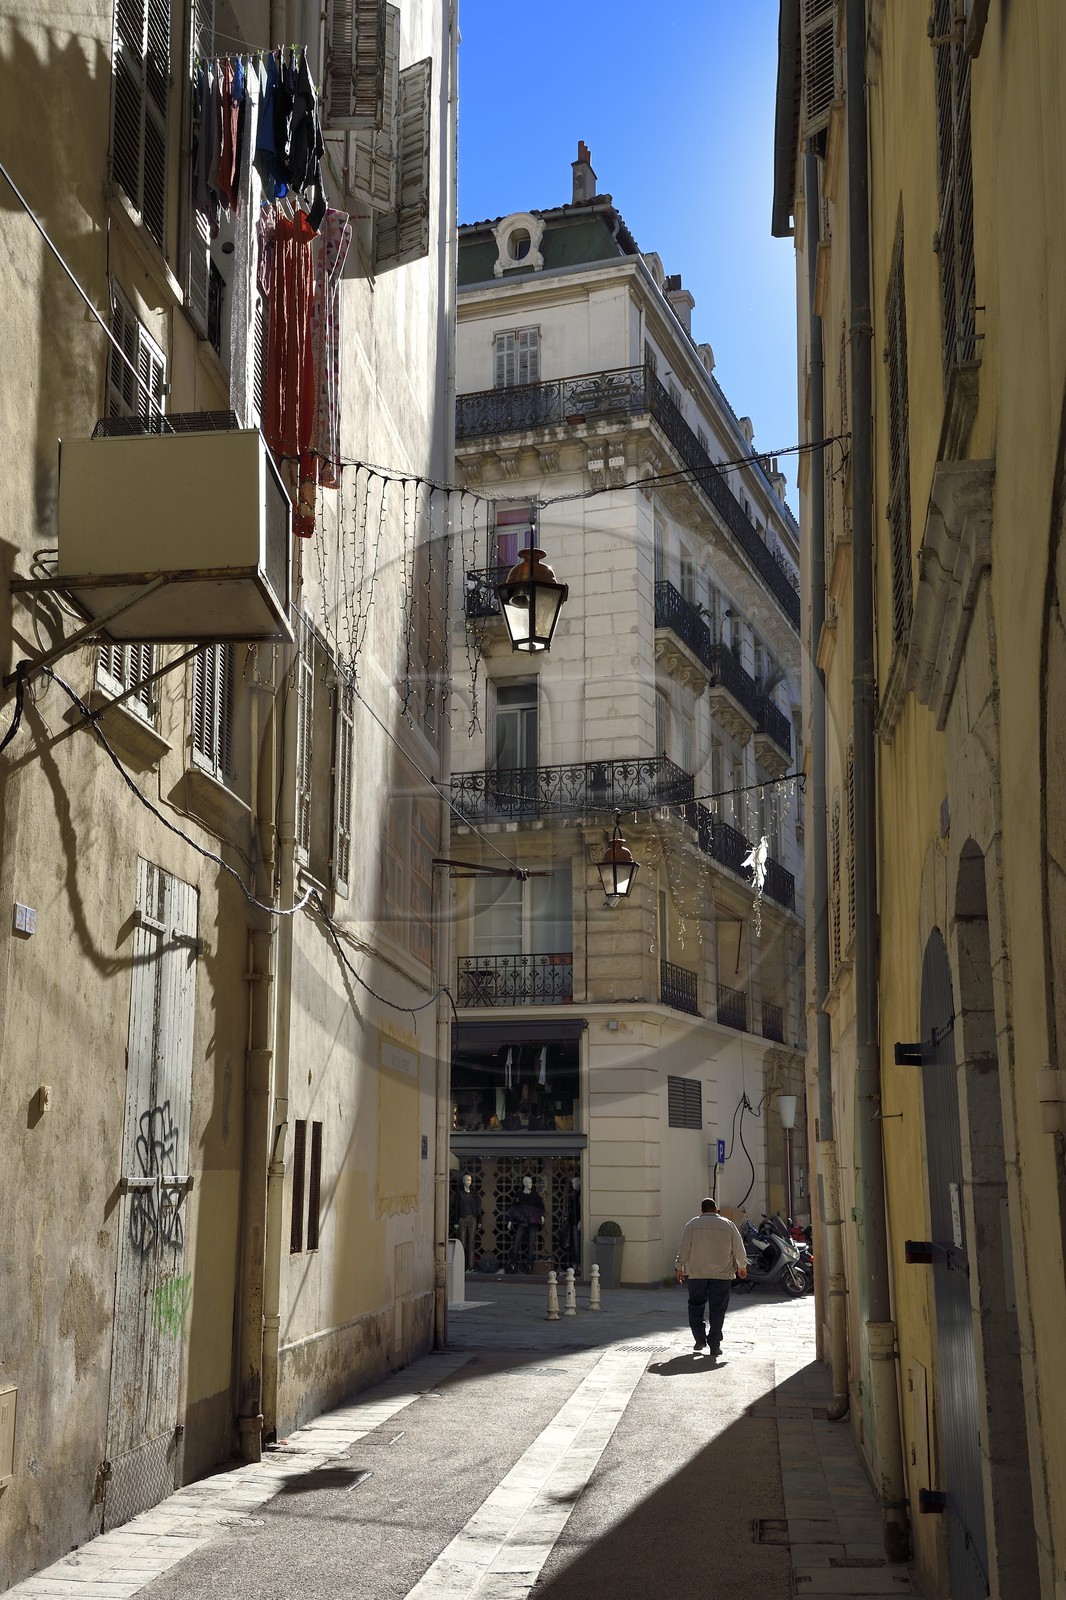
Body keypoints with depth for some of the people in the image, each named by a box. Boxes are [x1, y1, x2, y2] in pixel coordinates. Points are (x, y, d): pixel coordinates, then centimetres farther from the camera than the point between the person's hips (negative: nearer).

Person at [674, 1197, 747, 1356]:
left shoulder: (692, 1224, 3)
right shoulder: (728, 1225, 6)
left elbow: (684, 1248, 0)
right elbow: (739, 1249, 10)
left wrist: (679, 1268, 9)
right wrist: (742, 1266, 24)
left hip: (696, 1273, 0)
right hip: (722, 1274, 0)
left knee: (696, 1306, 12)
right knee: (717, 1309, 3)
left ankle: (699, 1340, 6)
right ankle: (714, 1345, 2)